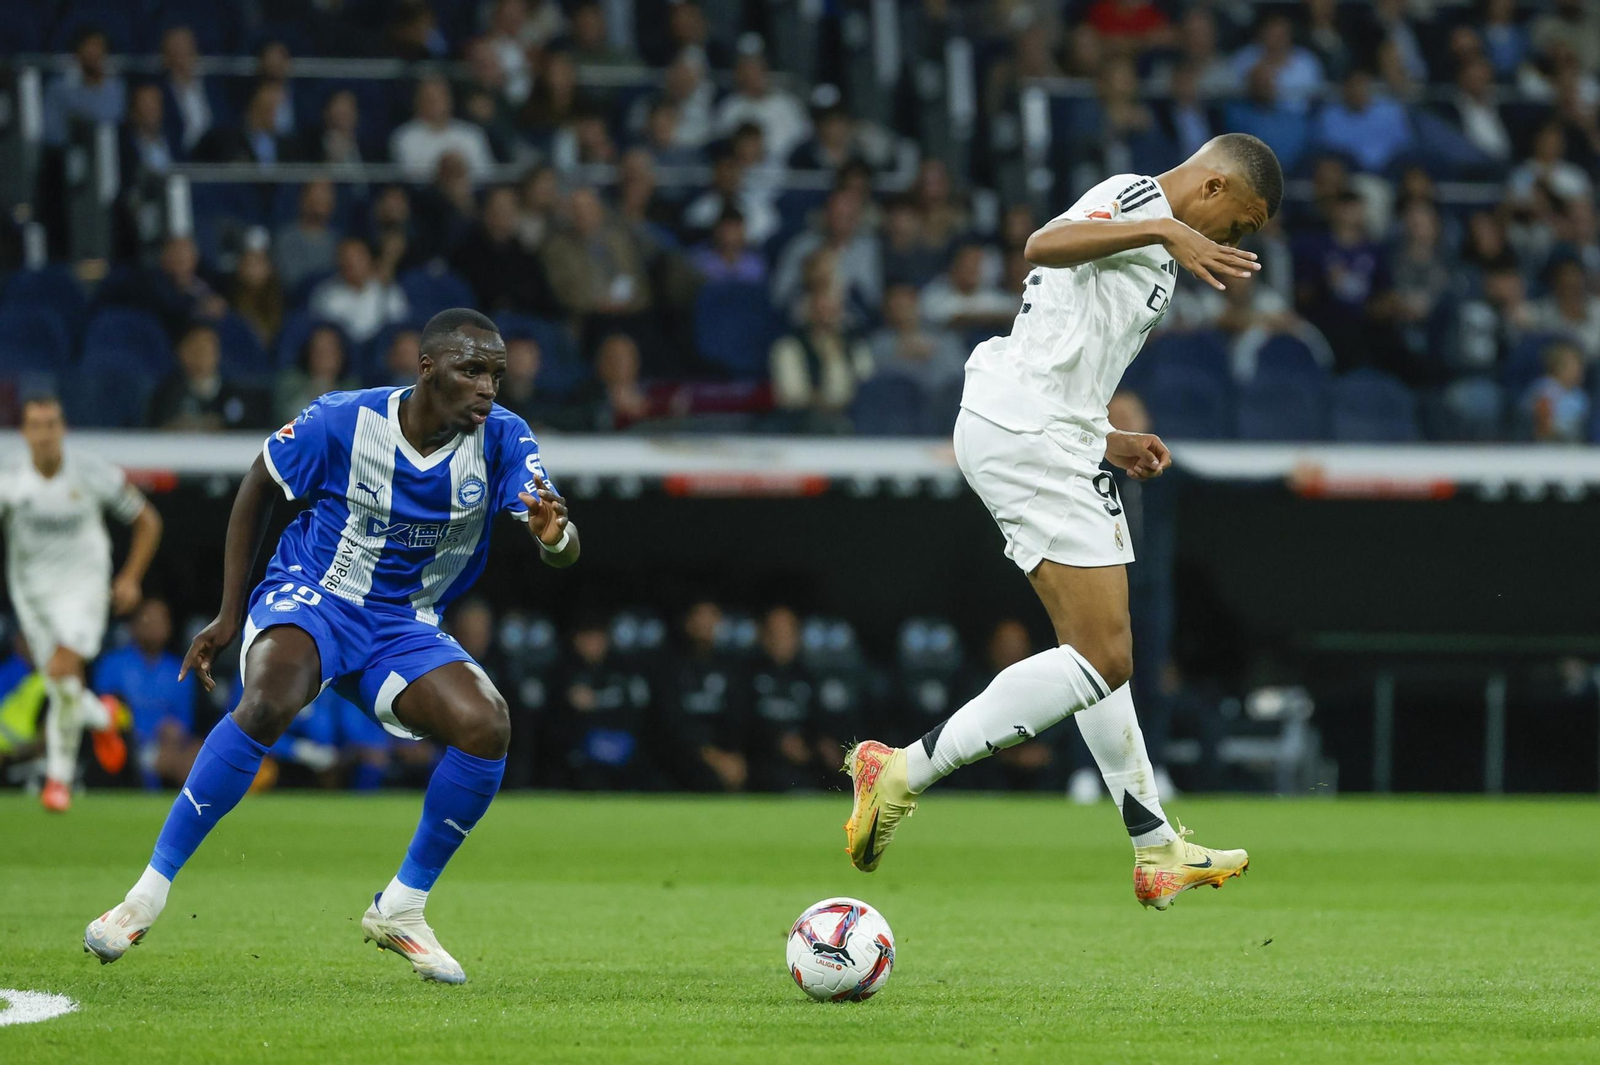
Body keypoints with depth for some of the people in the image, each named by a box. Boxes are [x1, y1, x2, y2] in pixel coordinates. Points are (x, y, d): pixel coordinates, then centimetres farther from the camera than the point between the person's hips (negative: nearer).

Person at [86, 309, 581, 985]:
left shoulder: (501, 441, -11)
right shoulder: (343, 422, -17)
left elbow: (561, 551, -19)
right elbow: (257, 486, 0)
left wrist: (555, 536, -46)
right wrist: (230, 616, 1)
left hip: (405, 627, 3)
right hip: (308, 599, -3)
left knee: (487, 727, -23)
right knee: (269, 701, -36)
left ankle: (400, 909, -3)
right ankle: (150, 892, -26)